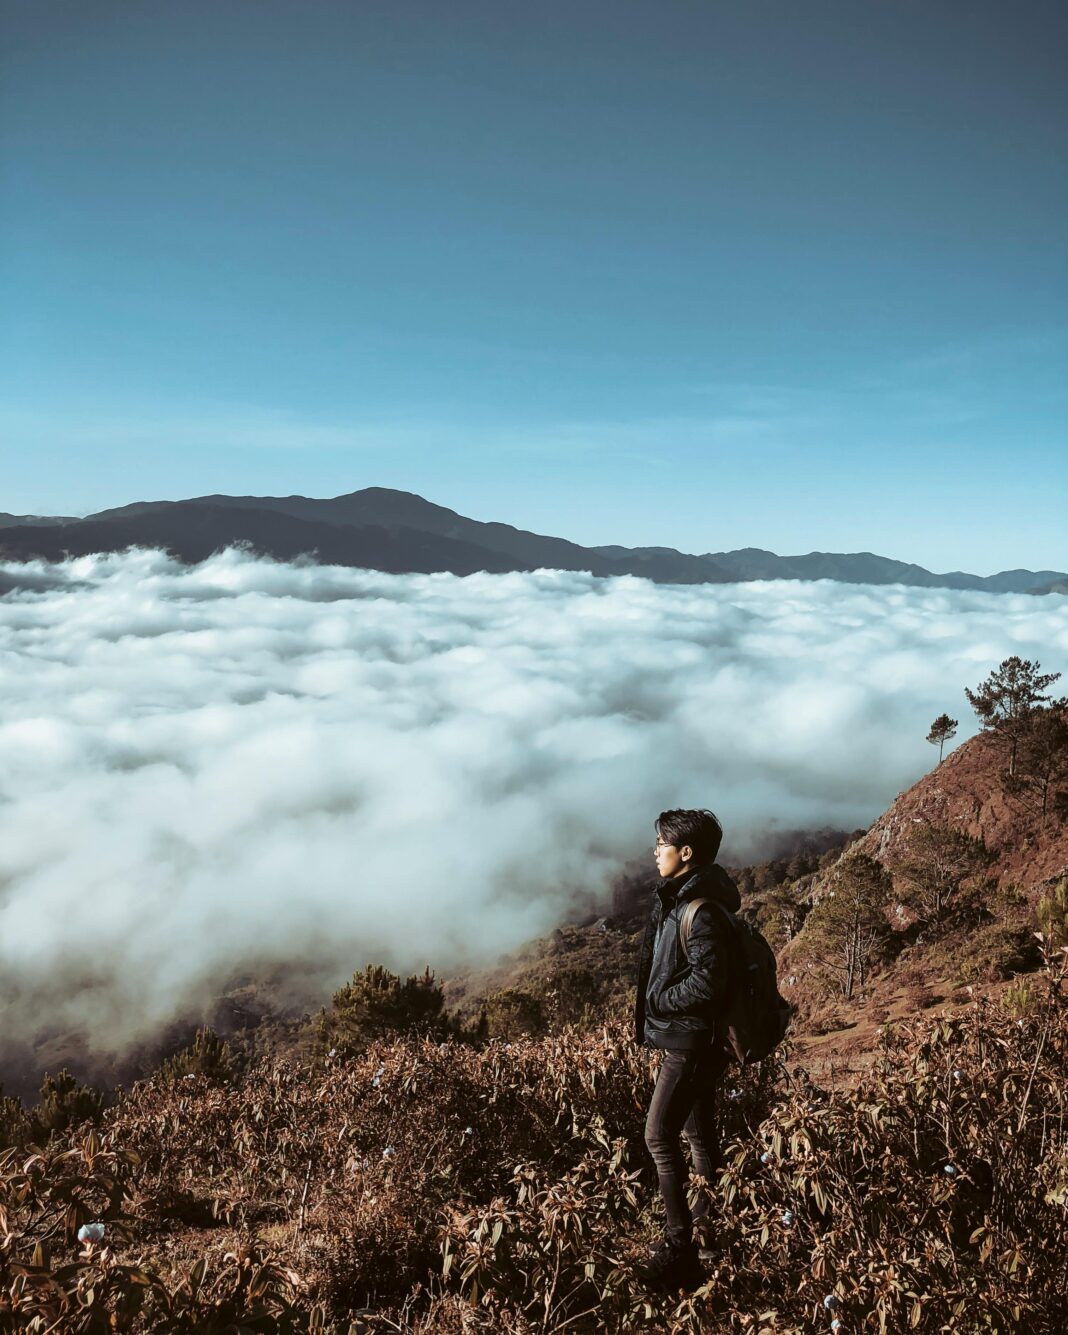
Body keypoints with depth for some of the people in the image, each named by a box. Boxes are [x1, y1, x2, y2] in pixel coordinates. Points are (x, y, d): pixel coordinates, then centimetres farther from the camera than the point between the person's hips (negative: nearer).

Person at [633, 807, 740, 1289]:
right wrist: (651, 1012, 7)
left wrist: (656, 1001, -16)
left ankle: (680, 1248, 0)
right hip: (685, 1039, 10)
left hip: (691, 1042, -10)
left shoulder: (703, 913, -23)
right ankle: (707, 1230, 32)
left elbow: (706, 983, -28)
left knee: (660, 1136, -8)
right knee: (699, 1135, 18)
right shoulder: (676, 900, 8)